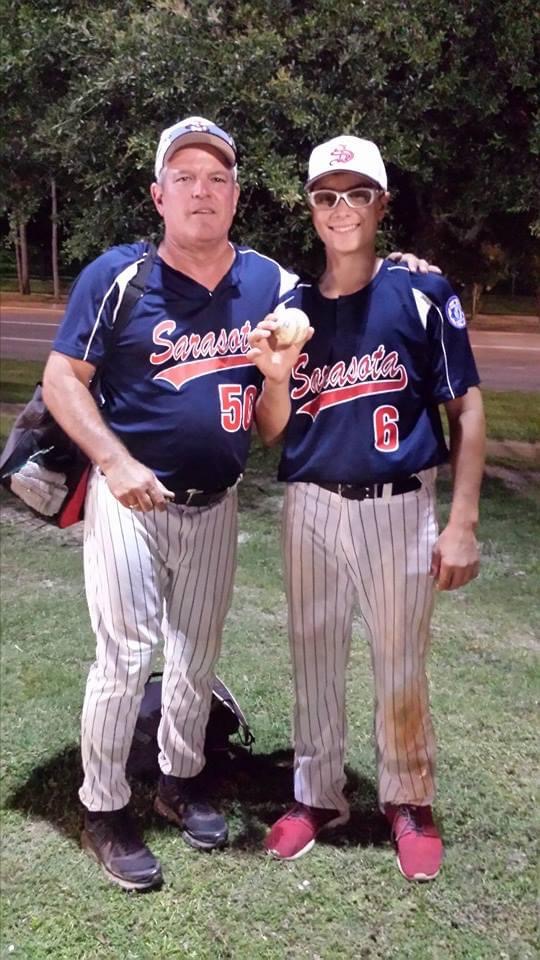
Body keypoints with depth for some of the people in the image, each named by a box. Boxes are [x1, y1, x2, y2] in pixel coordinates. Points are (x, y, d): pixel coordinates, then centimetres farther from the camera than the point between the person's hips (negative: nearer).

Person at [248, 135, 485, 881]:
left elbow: (467, 409, -4)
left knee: (401, 665, 8)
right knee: (314, 657, 14)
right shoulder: (290, 309, 4)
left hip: (398, 509, -3)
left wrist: (462, 523, -9)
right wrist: (274, 376, -16)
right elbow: (271, 433, 5)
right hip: (310, 509, 3)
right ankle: (318, 796, 32)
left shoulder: (423, 295, -5)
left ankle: (409, 801, 30)